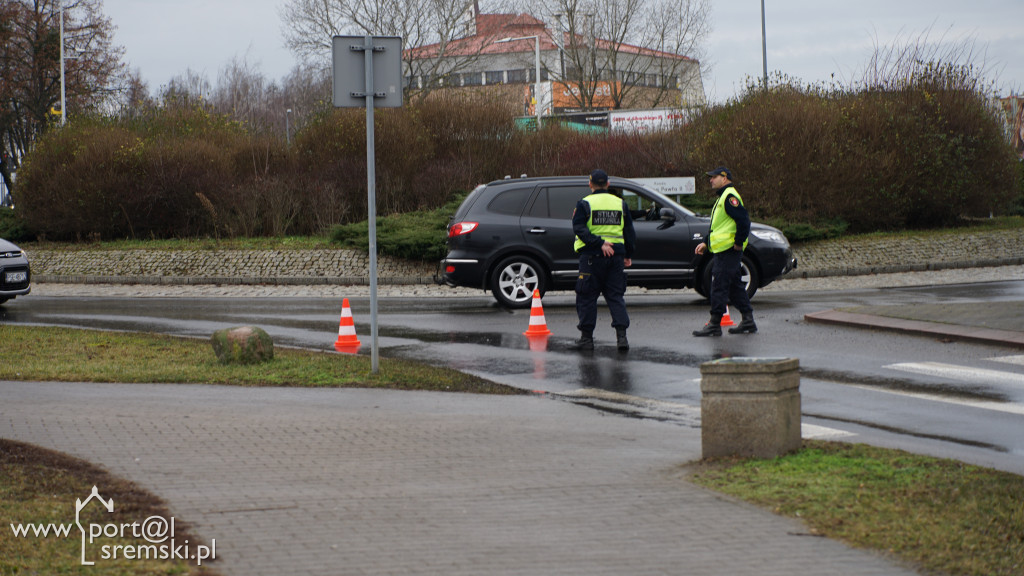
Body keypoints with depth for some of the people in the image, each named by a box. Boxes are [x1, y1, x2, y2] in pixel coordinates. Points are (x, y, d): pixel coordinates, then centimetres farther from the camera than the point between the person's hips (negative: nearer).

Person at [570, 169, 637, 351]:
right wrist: (628, 255, 18)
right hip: (616, 256, 4)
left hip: (592, 255, -3)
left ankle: (586, 337, 4)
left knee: (586, 297, 4)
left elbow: (580, 228, -15)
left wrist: (598, 242, -18)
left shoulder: (584, 204, -2)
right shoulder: (620, 203, 9)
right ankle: (621, 335, -4)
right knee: (615, 296, 8)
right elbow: (629, 232, 12)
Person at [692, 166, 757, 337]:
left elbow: (743, 219, -23)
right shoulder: (723, 197, 21)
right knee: (735, 286, 12)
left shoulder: (729, 196, -13)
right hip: (723, 250, 11)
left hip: (727, 250, -11)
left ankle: (714, 324, -8)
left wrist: (739, 242, -19)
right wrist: (706, 243, 23)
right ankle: (748, 322, 15)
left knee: (719, 286, -9)